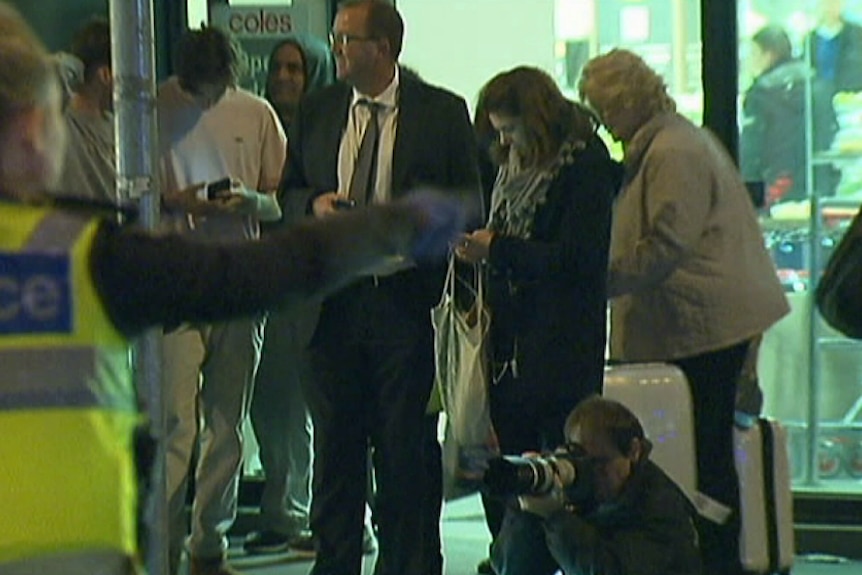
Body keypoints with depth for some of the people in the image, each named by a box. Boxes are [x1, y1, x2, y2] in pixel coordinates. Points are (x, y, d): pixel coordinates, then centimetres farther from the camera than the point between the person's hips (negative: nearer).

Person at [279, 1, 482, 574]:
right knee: (335, 443, 8)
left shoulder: (442, 113, 0)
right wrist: (314, 203, -4)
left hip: (408, 299, -3)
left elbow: (467, 204, 2)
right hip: (333, 301, 3)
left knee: (408, 444, 1)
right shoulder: (316, 111, 11)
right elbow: (289, 189, 18)